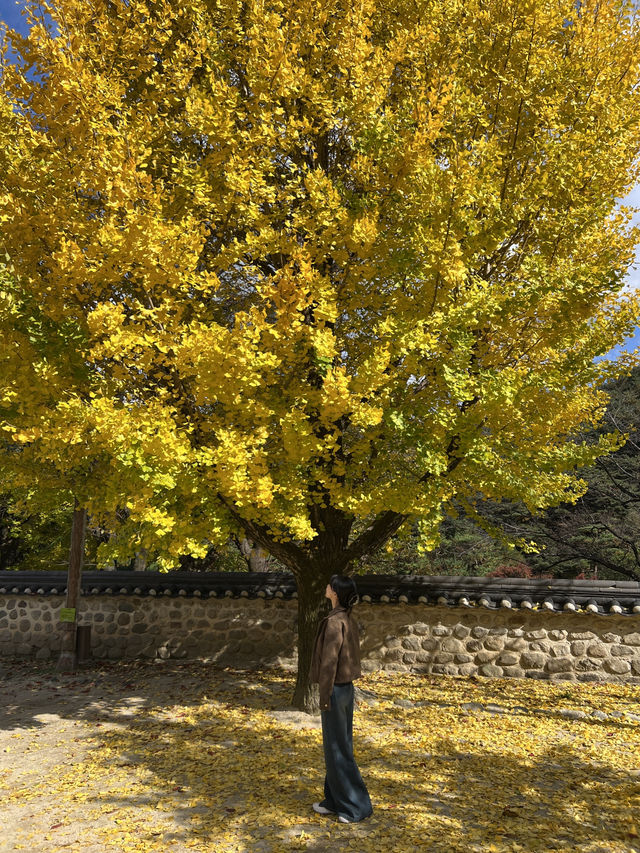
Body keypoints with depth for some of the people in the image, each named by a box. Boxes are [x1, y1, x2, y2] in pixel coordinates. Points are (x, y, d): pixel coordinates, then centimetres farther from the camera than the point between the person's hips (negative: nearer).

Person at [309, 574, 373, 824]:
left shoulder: (334, 622, -22)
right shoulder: (349, 620, 5)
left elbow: (329, 662, -21)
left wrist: (325, 697, -14)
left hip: (335, 690, -9)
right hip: (347, 687, 9)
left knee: (337, 748, 4)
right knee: (339, 745, 18)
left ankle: (356, 806, 15)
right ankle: (335, 800, 30)